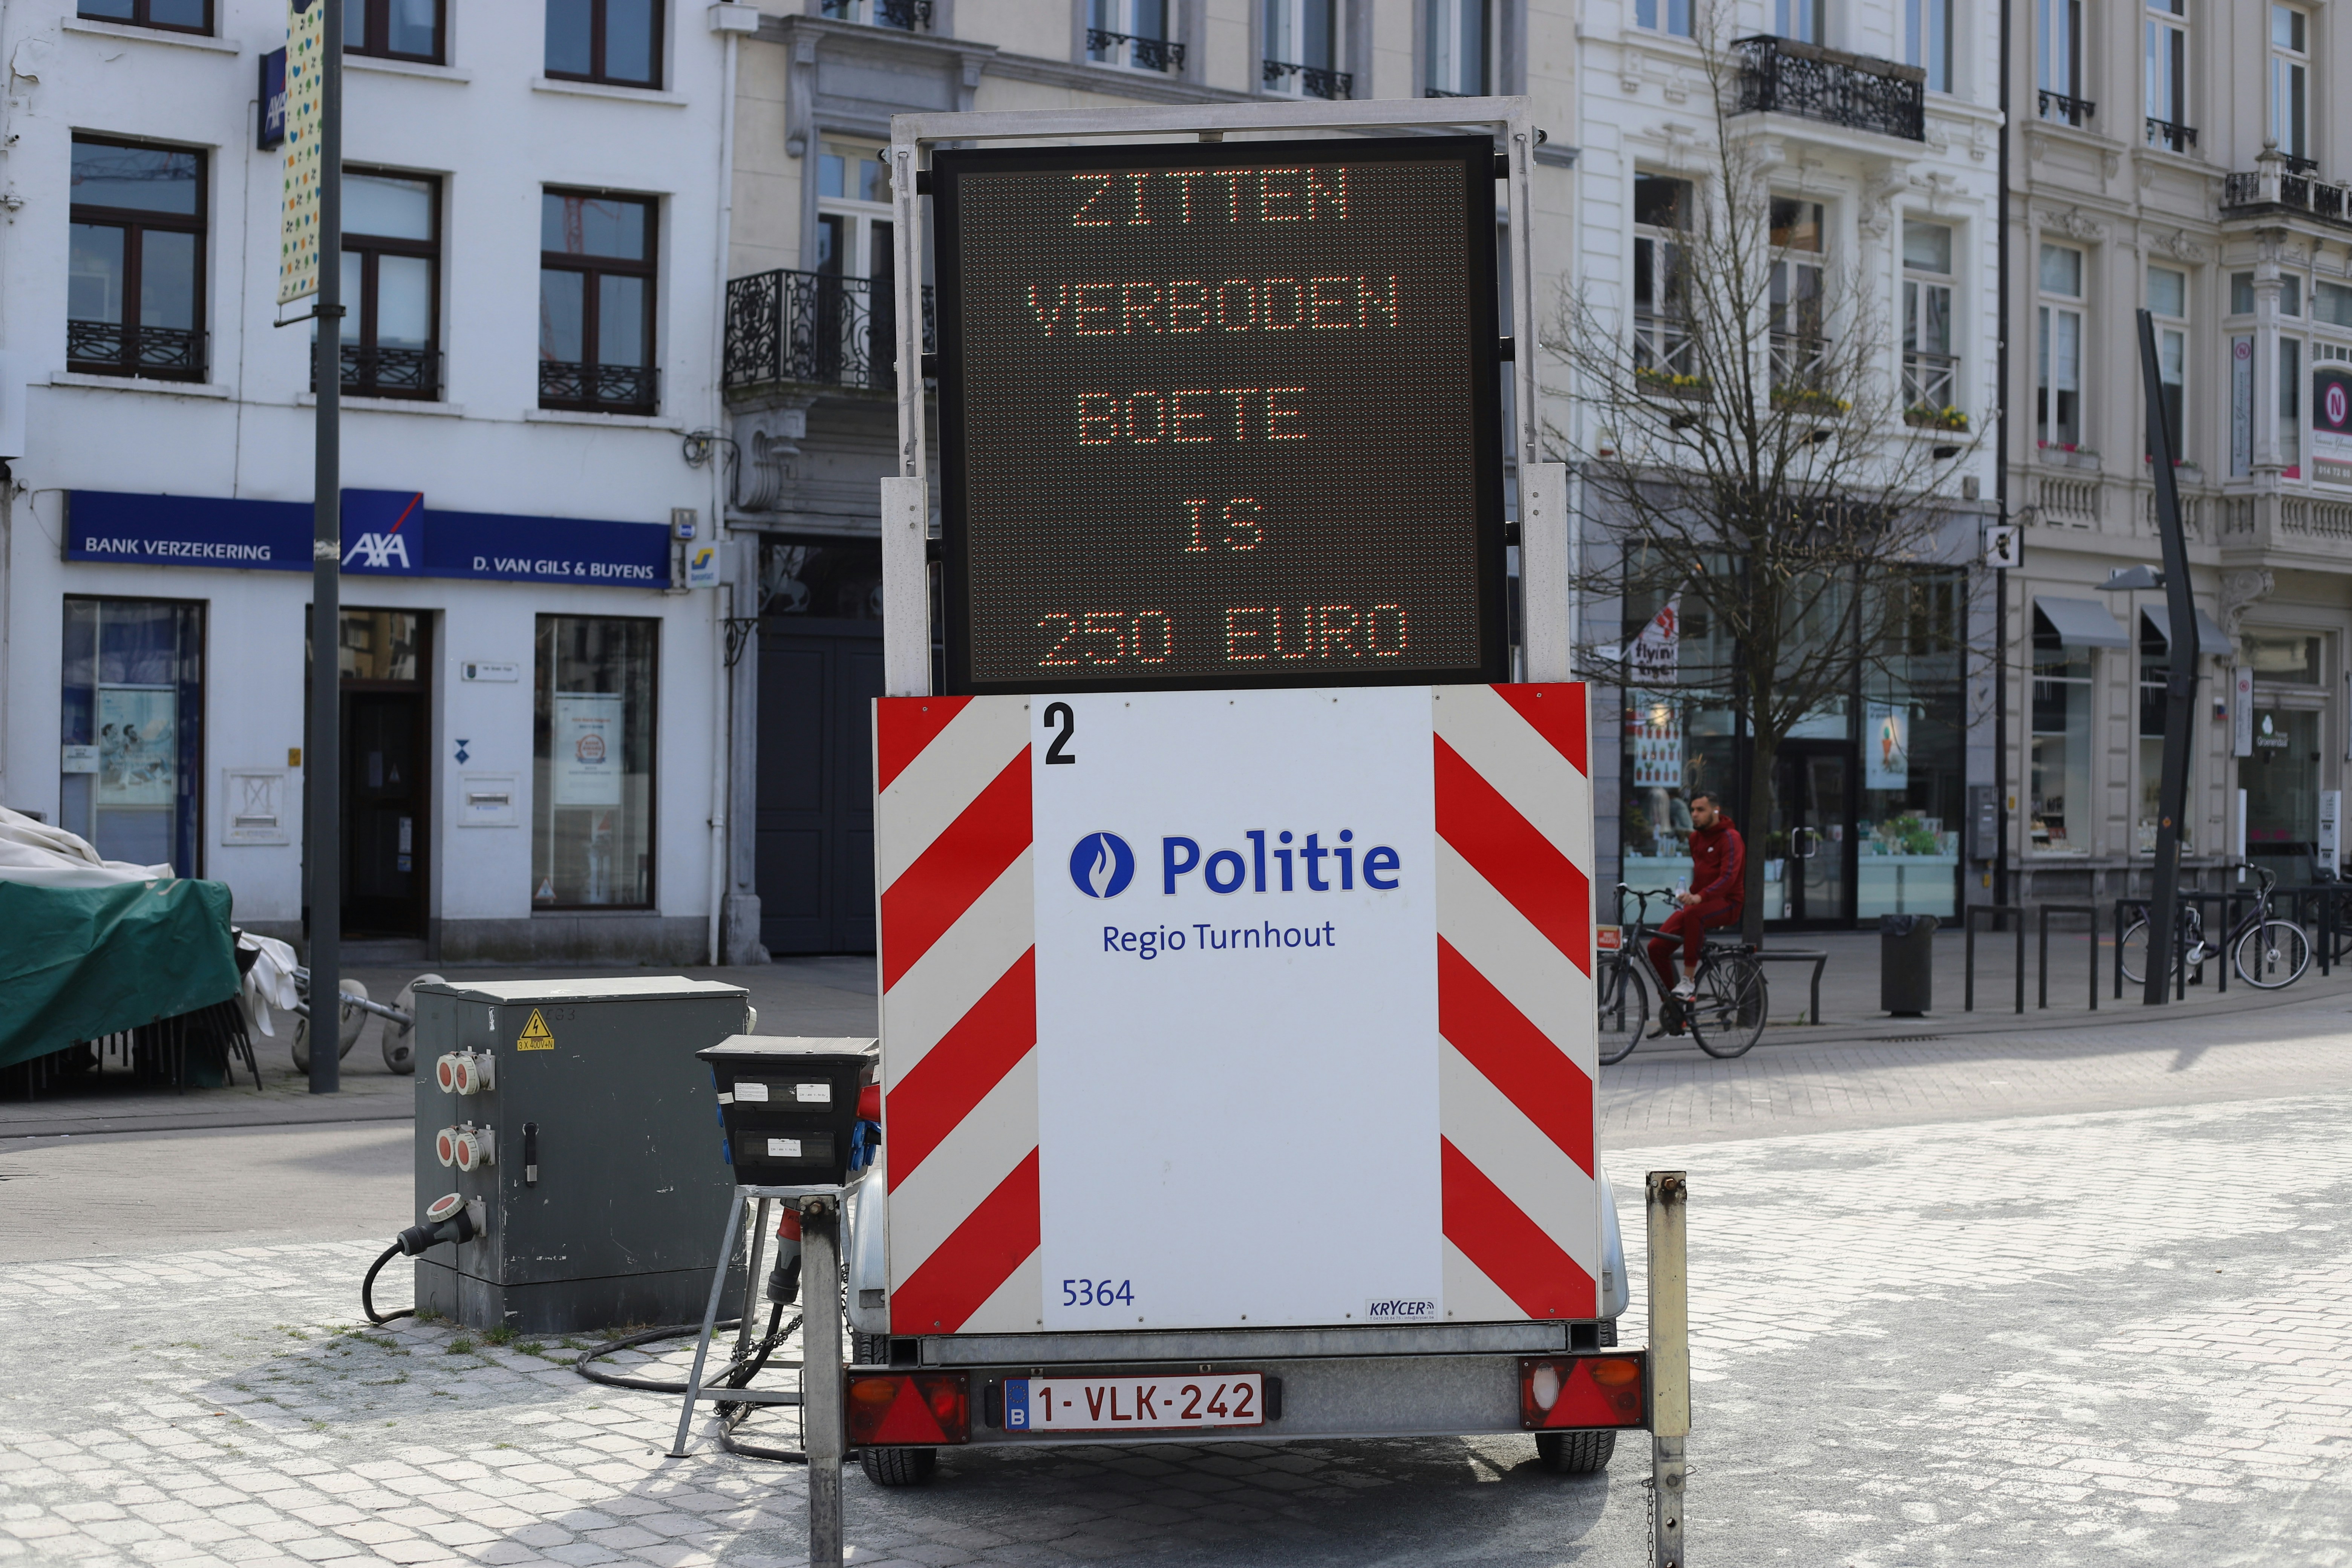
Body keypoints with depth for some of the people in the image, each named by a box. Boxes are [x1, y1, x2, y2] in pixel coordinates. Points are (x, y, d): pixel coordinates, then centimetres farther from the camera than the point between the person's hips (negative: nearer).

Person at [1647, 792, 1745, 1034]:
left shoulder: (1730, 838, -11)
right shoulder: (1696, 838, 14)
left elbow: (1729, 877, -25)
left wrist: (1700, 897, -39)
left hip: (1727, 904, -7)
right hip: (1698, 902, 7)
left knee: (1693, 914, -42)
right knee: (1657, 947, -11)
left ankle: (1687, 982, -35)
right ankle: (1671, 1007, 4)